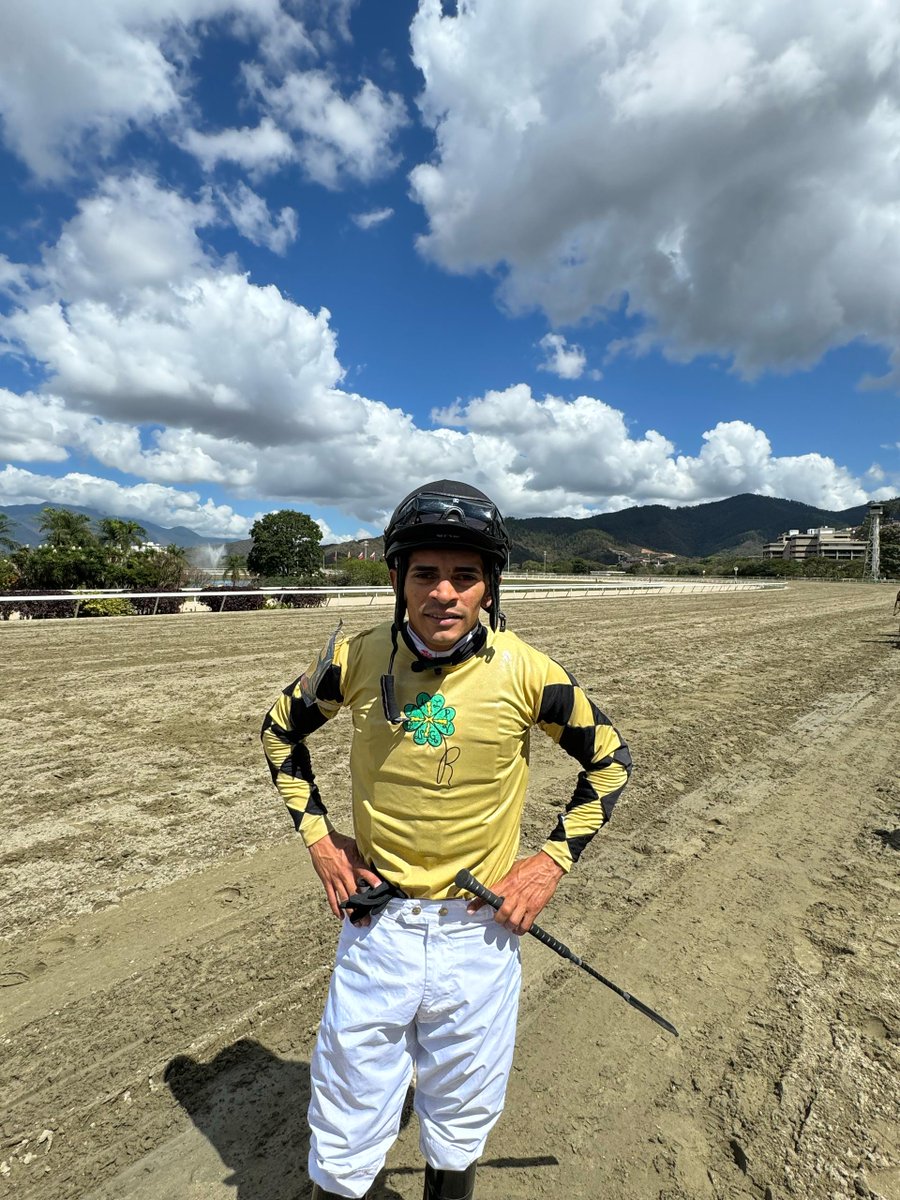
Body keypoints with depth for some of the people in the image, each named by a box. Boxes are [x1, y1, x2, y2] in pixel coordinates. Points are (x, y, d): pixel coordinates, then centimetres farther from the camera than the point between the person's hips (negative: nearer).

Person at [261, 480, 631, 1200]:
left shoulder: (527, 672, -16)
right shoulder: (357, 659, -12)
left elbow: (610, 760, 0)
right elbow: (281, 732, 6)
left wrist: (555, 858, -6)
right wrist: (318, 835, 0)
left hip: (481, 930, 0)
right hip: (376, 917, 1)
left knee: (464, 1118, 24)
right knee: (346, 1130, 20)